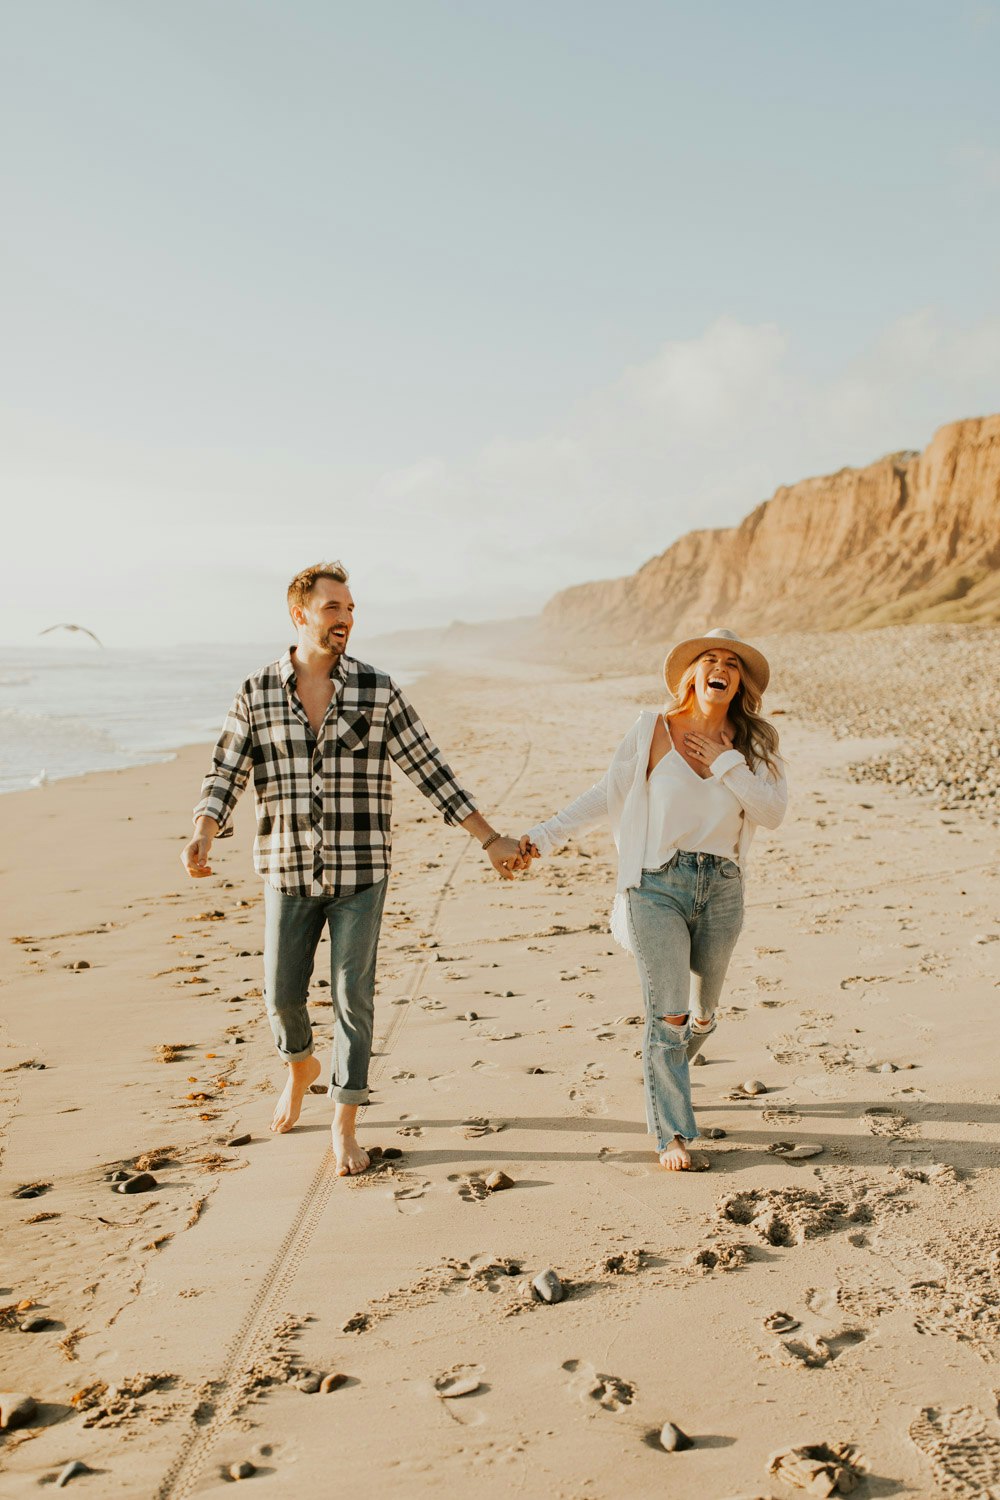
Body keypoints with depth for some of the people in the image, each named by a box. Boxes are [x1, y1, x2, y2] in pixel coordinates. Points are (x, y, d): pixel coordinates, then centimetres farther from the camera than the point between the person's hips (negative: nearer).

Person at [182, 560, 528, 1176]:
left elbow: (432, 771, 0)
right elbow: (226, 777, 1)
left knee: (354, 997, 1)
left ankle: (345, 1128, 16)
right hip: (289, 871, 1)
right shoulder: (258, 693, 0)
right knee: (283, 993, 10)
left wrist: (491, 839, -2)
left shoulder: (379, 691, -3)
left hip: (360, 871, -1)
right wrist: (203, 839, -18)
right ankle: (301, 1066, 44)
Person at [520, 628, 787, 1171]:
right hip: (657, 886, -3)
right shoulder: (653, 730, 0)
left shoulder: (753, 744, 6)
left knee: (701, 1016, 15)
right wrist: (542, 838, -3)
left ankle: (663, 1078, 46)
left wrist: (723, 762, -11)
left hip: (721, 888, 3)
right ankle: (672, 1132, 7)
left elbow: (773, 811, -7)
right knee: (669, 1015, -7)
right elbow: (605, 797, 2)